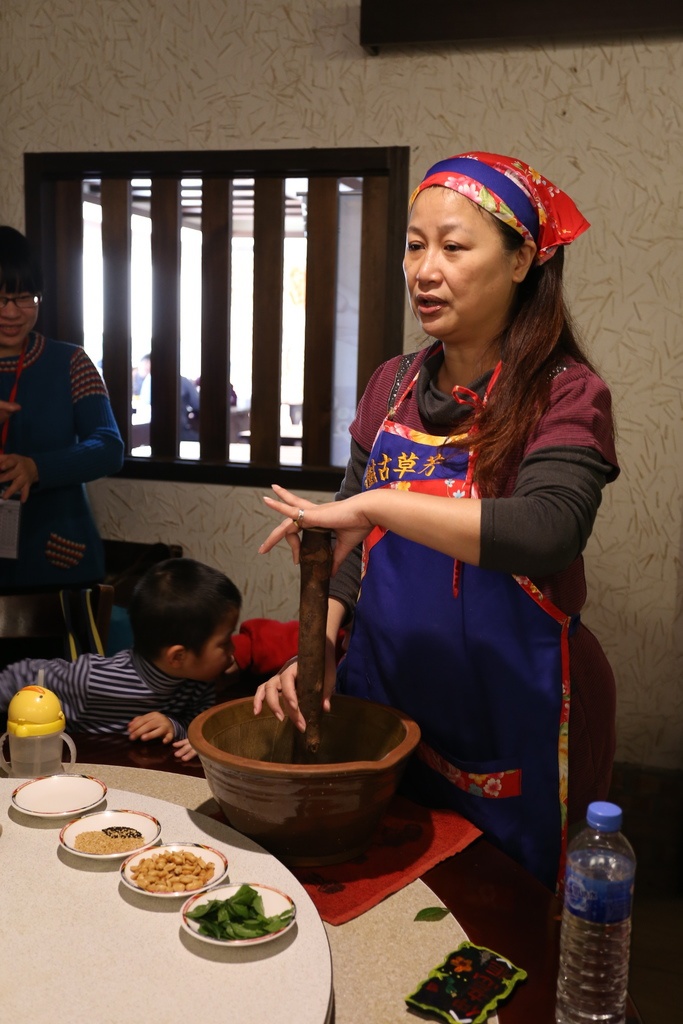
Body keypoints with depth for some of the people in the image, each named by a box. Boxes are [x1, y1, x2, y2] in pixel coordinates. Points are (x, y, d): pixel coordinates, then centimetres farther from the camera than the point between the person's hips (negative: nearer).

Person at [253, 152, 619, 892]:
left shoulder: (564, 392, -13)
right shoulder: (393, 386, 5)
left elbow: (546, 533, -30)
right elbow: (348, 538, 8)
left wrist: (374, 505, -29)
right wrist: (316, 649, -5)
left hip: (511, 725, -5)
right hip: (385, 695, 5)